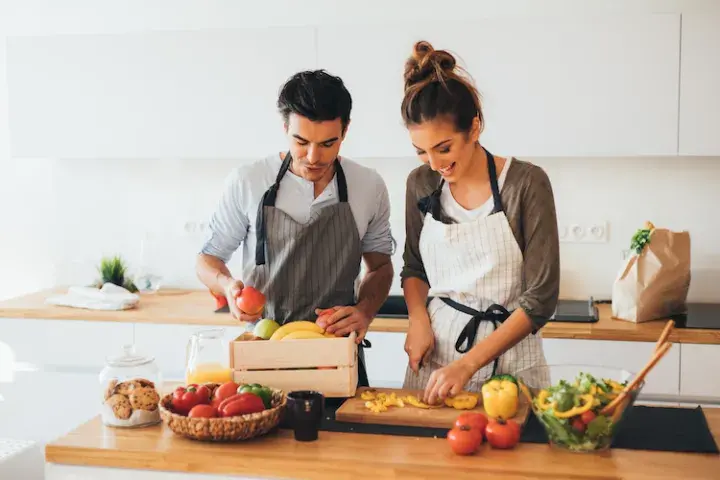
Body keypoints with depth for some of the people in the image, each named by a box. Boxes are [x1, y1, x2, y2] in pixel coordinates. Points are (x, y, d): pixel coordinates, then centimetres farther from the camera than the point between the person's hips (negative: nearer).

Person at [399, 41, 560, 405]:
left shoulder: (526, 183, -14)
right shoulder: (421, 184, 0)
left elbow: (541, 298, -15)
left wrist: (467, 364, -20)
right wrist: (418, 321, -5)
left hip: (505, 355, -3)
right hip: (434, 347, 4)